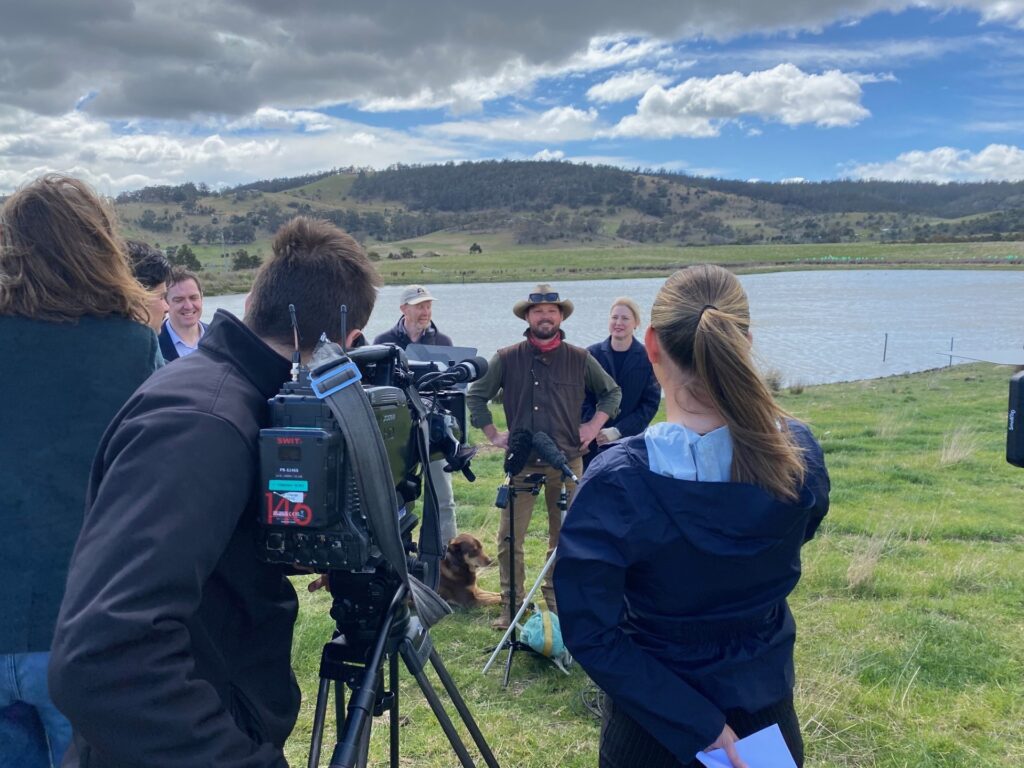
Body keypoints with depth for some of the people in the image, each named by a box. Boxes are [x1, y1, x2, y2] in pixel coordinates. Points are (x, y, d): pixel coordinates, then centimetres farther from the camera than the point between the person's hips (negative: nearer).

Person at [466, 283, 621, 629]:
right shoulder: (507, 359, 1)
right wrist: (493, 434, 4)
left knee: (564, 536, 9)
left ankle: (557, 601, 23)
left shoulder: (580, 359, 3)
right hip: (521, 462, -1)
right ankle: (510, 606, 10)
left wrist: (594, 425, 5)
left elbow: (612, 392, 15)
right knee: (510, 538, -2)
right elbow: (475, 395, 9)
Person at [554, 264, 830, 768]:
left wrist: (697, 726, -18)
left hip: (653, 722, -3)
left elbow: (590, 634, -24)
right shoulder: (799, 453, -16)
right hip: (767, 710, 3)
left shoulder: (616, 482, -26)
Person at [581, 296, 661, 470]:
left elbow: (651, 403, -3)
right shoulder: (592, 354, 1)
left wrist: (618, 431, -12)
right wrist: (596, 430, -13)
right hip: (594, 440, 1)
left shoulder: (648, 358, -2)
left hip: (632, 441, -1)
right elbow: (583, 398, 2)